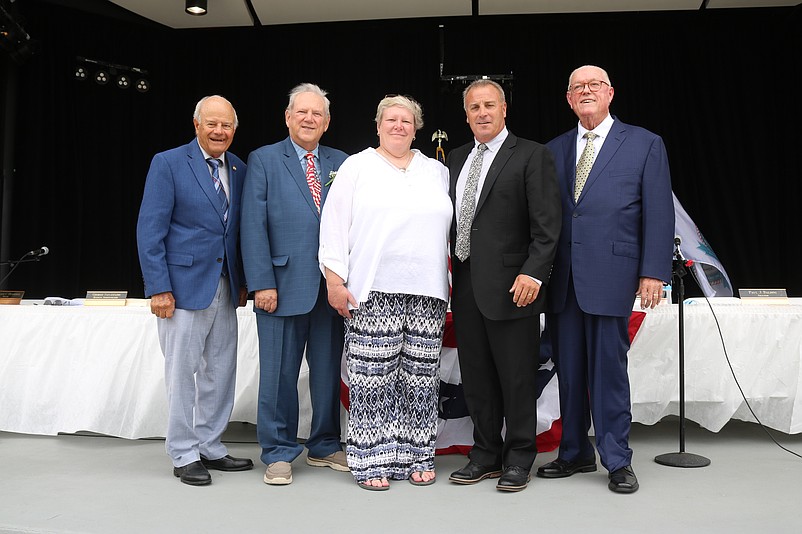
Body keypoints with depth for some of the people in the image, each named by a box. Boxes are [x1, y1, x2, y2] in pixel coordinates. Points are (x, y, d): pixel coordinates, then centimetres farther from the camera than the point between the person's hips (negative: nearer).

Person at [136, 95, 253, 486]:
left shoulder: (238, 169, 10)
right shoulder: (168, 164, -6)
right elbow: (149, 230, -9)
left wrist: (242, 281, 8)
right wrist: (158, 288, -15)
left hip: (225, 288, 6)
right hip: (184, 285, -6)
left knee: (221, 372, 11)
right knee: (183, 373, 3)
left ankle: (209, 447, 25)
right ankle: (184, 456, 16)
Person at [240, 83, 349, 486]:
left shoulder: (341, 164, 11)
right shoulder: (263, 161, 3)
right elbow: (254, 226, -4)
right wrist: (262, 283, -11)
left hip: (332, 286, 3)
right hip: (284, 284, -3)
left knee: (329, 370, 12)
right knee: (279, 372, 4)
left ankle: (325, 446, 27)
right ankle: (278, 453, 18)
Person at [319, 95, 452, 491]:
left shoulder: (437, 172, 17)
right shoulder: (356, 167, 7)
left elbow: (450, 227, 18)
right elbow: (334, 226, 1)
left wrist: (449, 282, 11)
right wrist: (335, 281, -7)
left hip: (427, 293, 3)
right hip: (373, 293, -3)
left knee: (421, 378, 5)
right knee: (373, 378, -2)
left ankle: (417, 457, 17)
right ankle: (371, 461, 8)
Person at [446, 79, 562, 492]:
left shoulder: (531, 156, -3)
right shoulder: (456, 158, 16)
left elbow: (546, 224, -9)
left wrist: (533, 273, -19)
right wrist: (449, 273, 9)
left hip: (510, 285, -6)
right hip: (466, 285, 6)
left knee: (517, 378, 3)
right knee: (476, 378, 12)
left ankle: (518, 460, 17)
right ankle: (486, 454, 26)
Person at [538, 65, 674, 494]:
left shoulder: (644, 144, 4)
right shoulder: (554, 150, 14)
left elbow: (659, 214, 0)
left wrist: (653, 272, -7)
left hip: (610, 276, -4)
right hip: (562, 280, 4)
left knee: (608, 369, -1)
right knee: (569, 370, 10)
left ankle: (617, 461, 14)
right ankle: (575, 454, 24)